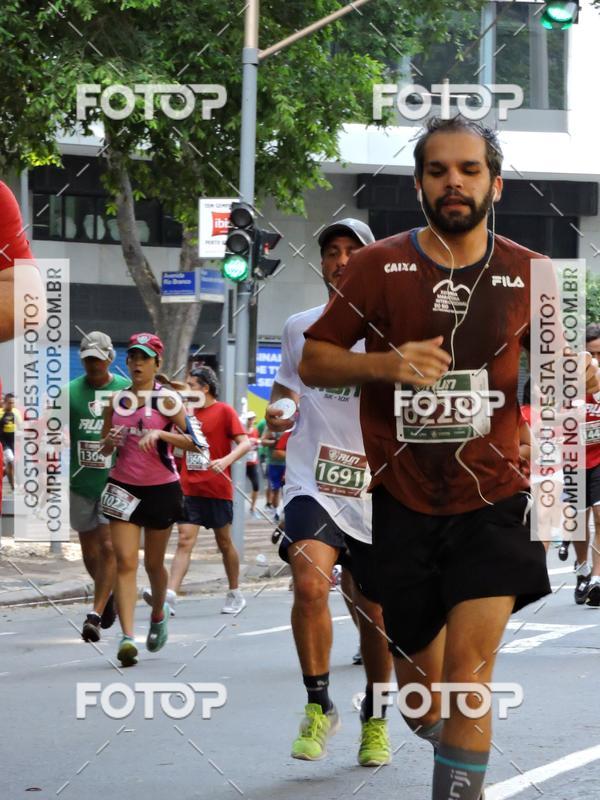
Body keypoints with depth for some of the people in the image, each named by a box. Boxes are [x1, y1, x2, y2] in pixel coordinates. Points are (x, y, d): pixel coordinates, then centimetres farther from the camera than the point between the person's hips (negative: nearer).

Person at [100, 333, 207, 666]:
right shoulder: (117, 401, 6)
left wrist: (160, 433, -25)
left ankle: (159, 614, 41)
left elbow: (196, 443, -13)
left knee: (153, 563, 11)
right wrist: (110, 442, -7)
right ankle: (127, 637, -17)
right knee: (125, 561, -11)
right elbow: (105, 448, 16)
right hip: (124, 488, 2)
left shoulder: (167, 399, -6)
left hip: (161, 488, -2)